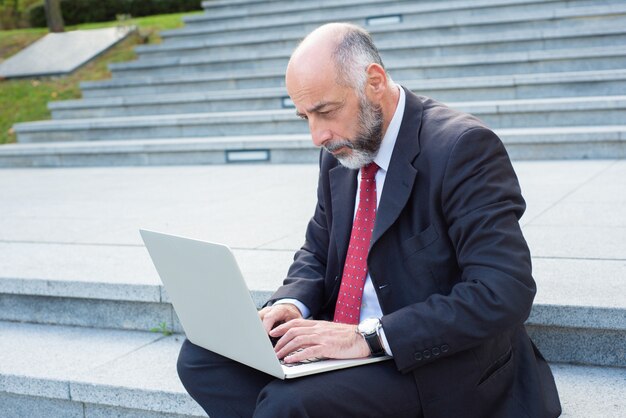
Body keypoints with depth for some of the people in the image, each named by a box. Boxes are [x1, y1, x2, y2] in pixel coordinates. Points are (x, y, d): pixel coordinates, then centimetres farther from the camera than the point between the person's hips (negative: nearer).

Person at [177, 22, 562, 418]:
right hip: (342, 341, 8)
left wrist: (368, 337, -28)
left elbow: (503, 293, -25)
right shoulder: (341, 153, 5)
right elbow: (317, 253, 17)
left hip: (438, 366, -7)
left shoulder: (463, 147, -18)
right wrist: (292, 304, -6)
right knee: (201, 356, -5)